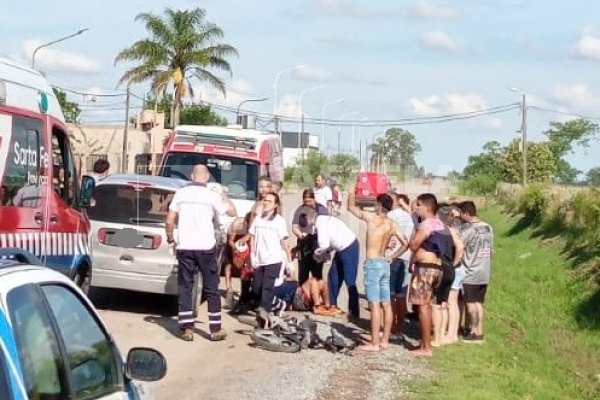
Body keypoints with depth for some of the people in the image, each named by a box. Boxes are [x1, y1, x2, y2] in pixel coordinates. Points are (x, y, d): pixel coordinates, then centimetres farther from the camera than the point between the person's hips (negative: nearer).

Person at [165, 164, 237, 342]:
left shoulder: (180, 193, 1)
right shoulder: (211, 195, -5)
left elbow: (169, 221, 1)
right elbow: (232, 212, 3)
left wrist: (170, 237, 18)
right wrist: (223, 195, 18)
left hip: (184, 247, 1)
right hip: (206, 247, -1)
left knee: (185, 288, 8)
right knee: (211, 288, 8)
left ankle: (186, 328, 4)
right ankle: (215, 329, 10)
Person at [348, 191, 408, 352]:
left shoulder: (372, 218, -10)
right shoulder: (392, 225, 7)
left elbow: (351, 207, 0)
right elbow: (405, 244, 8)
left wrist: (352, 191, 15)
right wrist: (391, 257, 13)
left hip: (373, 264, -7)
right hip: (385, 264, 7)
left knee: (375, 305, -9)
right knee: (386, 305, 9)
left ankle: (374, 343, -9)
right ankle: (385, 340, 16)